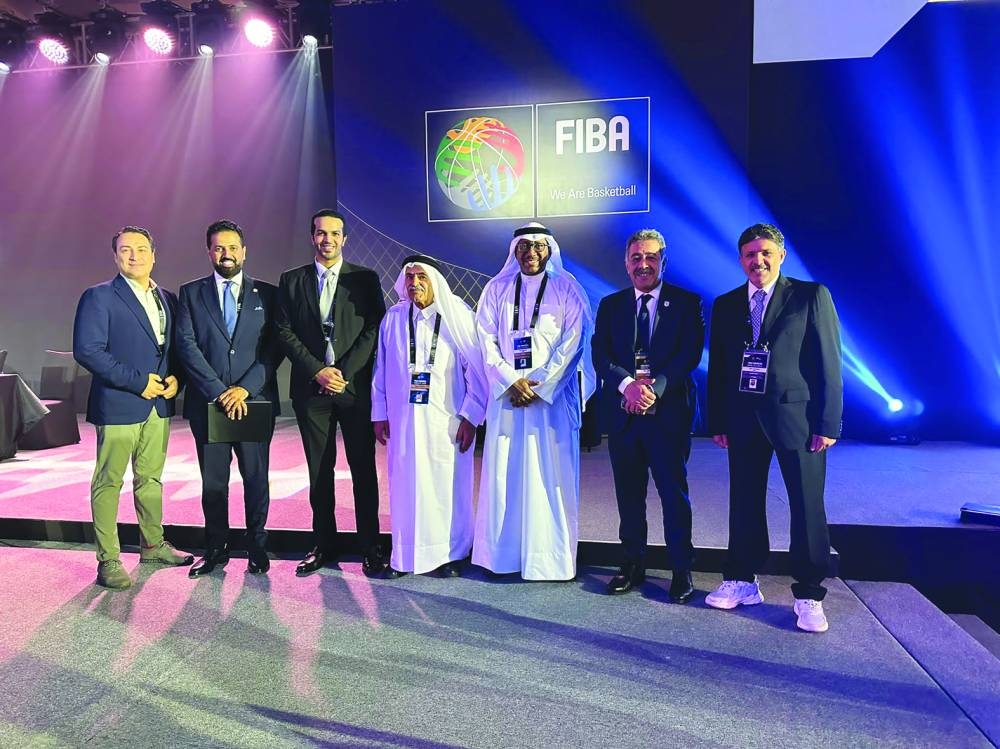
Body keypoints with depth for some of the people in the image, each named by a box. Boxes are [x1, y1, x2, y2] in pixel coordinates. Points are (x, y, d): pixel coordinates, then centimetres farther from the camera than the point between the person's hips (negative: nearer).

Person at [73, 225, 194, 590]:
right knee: (109, 482, 3)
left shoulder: (167, 299, 12)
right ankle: (108, 560, 11)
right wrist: (137, 381, -16)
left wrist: (174, 378, -4)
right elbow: (87, 351, -14)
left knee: (151, 478, 17)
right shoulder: (99, 297, -6)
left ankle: (153, 544, 31)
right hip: (118, 406, -6)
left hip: (159, 405, 6)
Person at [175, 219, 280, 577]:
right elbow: (187, 345, -3)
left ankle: (257, 547, 23)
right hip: (207, 402, 1)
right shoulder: (191, 293, 7)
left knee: (256, 478, 7)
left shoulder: (267, 294, 5)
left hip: (255, 401, -1)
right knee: (213, 481, 10)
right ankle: (216, 548, 24)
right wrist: (218, 391, -13)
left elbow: (273, 348, -1)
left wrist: (245, 388, -13)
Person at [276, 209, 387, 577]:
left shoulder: (365, 279, 5)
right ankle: (324, 545, 20)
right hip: (311, 389, 2)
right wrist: (317, 370, -9)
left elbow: (374, 330, -2)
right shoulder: (291, 281, 9)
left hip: (355, 386, -1)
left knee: (363, 469, 3)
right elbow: (284, 332, 3)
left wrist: (344, 373, -11)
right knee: (319, 471, 8)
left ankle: (370, 547, 13)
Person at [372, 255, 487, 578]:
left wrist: (470, 416, -6)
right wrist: (379, 414, 9)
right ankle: (404, 556, 20)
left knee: (448, 486, 4)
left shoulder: (459, 317, -3)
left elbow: (476, 370, -2)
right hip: (403, 418, 3)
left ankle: (451, 554, 20)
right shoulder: (393, 318, 6)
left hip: (447, 420, -2)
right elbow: (381, 369, 10)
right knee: (405, 486, 7)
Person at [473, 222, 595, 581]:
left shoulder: (567, 289, 5)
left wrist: (541, 386, -11)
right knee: (503, 475, 3)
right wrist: (510, 381, -8)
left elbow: (572, 343, -3)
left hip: (552, 396, -2)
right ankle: (504, 555, 13)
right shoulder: (496, 289, 11)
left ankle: (549, 559, 7)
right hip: (506, 395, 2)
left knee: (550, 477, -2)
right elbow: (486, 340, 5)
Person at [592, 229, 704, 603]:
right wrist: (628, 384, -17)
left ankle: (682, 569, 16)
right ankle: (632, 564, 22)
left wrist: (655, 387, -19)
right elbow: (600, 355, 0)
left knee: (674, 491, 3)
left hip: (669, 409, -3)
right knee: (629, 492, 10)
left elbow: (690, 354, -7)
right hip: (622, 411, 3)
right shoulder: (610, 305, 11)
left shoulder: (686, 302, 4)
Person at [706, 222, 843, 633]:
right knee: (744, 502, 11)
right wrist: (717, 422, 6)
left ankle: (808, 595, 16)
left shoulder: (811, 296, -1)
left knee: (807, 506, 2)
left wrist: (827, 423, -9)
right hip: (744, 418, 4)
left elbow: (828, 362, -4)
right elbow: (718, 367, 10)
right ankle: (742, 581, 26)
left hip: (796, 415, -3)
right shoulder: (725, 305, 10)